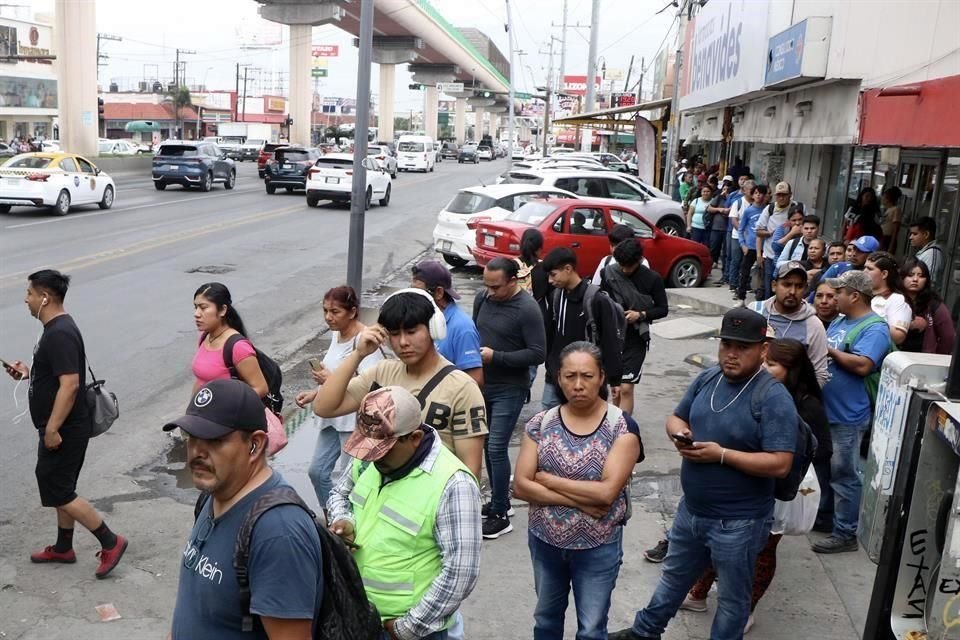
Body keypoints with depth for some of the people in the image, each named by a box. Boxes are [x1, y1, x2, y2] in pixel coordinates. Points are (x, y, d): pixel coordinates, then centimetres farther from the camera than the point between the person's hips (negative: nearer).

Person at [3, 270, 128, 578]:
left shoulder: (60, 334, -23)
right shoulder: (57, 328, 10)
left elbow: (70, 384, -28)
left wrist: (51, 429, -25)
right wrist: (28, 372, 9)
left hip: (65, 430, -10)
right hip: (61, 427, 10)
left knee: (58, 492, -3)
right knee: (61, 489, 19)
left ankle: (110, 542, 5)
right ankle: (63, 548, 32)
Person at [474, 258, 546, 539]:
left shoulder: (527, 309, -17)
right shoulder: (482, 298, 1)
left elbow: (538, 353, -18)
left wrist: (496, 356, -22)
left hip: (509, 390, -6)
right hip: (483, 384, 7)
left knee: (496, 448, -7)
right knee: (488, 446, 15)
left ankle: (500, 515, 5)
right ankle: (500, 500, 31)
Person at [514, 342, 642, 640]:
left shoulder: (622, 426, -15)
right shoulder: (540, 424, -7)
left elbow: (607, 492, -24)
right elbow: (521, 486, -13)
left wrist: (548, 479, -18)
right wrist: (579, 501, -20)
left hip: (598, 547, -3)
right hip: (545, 541, 3)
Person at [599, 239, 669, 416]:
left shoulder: (652, 279, -7)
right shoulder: (608, 272, -2)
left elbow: (663, 309, 0)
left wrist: (641, 315, -16)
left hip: (635, 340, -3)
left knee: (626, 388, -9)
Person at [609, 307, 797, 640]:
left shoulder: (773, 398, -21)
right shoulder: (707, 379, 0)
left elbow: (780, 464, -25)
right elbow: (676, 417, 11)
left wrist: (721, 454, -28)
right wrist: (678, 432, -13)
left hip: (738, 522, -7)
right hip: (691, 510, 7)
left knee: (732, 597, 16)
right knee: (673, 577, 28)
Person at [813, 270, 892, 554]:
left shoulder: (874, 328, -16)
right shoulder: (838, 322, 11)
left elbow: (863, 365, -29)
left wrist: (830, 350, -18)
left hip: (848, 416, -9)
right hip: (823, 410, 9)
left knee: (844, 475, 0)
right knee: (824, 468, 21)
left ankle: (845, 534, 10)